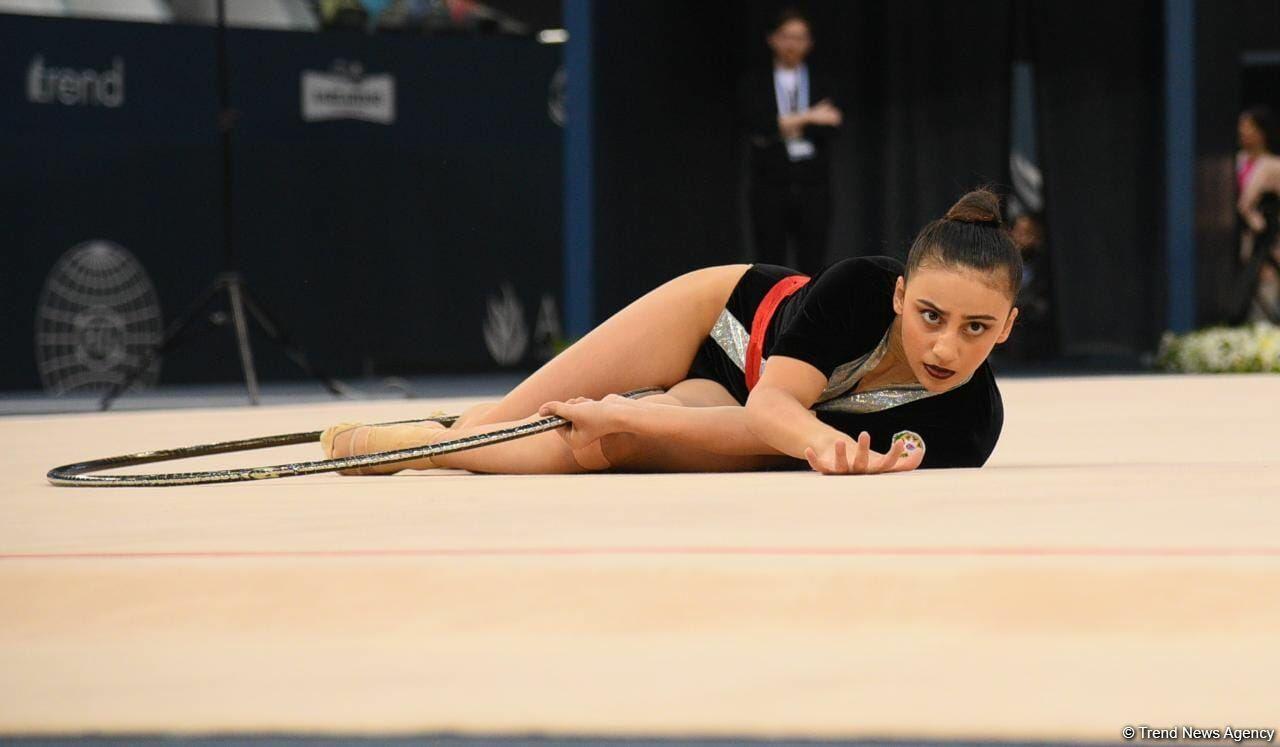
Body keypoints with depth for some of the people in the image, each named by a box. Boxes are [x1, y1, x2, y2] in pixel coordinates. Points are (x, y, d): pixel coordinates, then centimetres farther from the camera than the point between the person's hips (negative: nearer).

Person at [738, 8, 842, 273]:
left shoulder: (820, 84, 9)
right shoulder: (753, 83, 6)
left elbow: (829, 129, -3)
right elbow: (754, 125, -10)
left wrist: (786, 127, -11)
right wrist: (806, 118, -14)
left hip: (812, 187, 1)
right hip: (771, 184, -1)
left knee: (812, 266, -1)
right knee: (770, 264, -1)